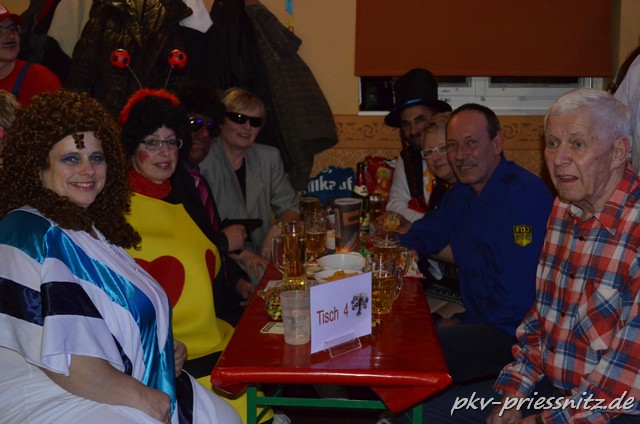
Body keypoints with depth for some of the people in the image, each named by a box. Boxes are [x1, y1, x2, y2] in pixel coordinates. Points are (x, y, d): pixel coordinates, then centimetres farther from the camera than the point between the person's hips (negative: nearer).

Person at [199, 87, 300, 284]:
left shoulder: (269, 157, 12)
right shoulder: (201, 162, -5)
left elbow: (290, 208, 13)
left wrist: (278, 227, -11)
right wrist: (242, 254, -19)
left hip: (262, 255, 6)